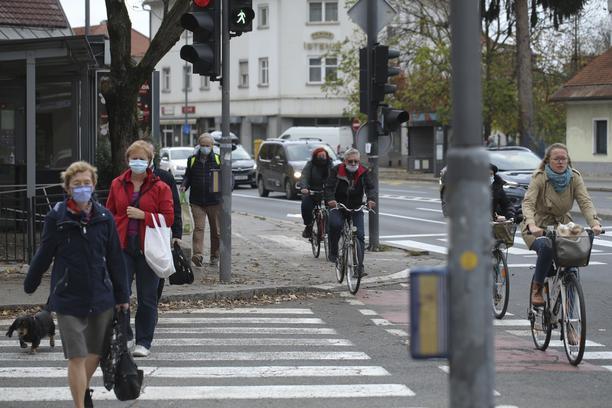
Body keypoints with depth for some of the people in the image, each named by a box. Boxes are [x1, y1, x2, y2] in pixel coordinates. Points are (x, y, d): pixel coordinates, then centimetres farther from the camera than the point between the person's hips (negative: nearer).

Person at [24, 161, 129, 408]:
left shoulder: (104, 217, 0)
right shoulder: (57, 218, -8)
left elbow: (115, 259, 7)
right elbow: (44, 255, 4)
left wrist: (122, 295, 10)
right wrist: (30, 284, 13)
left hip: (100, 296, 3)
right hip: (68, 299, -3)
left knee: (97, 351, 16)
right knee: (76, 357, -5)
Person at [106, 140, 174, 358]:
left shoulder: (160, 187, 1)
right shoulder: (117, 185, 9)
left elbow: (168, 218, -4)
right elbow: (109, 214, 13)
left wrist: (143, 215, -15)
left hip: (148, 248, -1)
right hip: (122, 246, 1)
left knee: (147, 298, 5)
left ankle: (143, 342, 16)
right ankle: (125, 335, 9)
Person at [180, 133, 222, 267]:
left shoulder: (219, 160, 3)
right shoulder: (192, 160, 9)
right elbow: (188, 176, 17)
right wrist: (184, 186, -3)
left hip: (215, 201, 0)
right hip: (197, 201, 0)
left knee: (216, 230, 7)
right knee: (198, 228, -13)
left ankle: (215, 256, 19)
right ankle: (198, 255, -23)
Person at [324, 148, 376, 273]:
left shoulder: (364, 172, -2)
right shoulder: (336, 170, -7)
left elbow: (371, 187, -12)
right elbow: (329, 187, -15)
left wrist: (371, 199, -34)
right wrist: (330, 199, -37)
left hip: (356, 208, 2)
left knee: (360, 235, -8)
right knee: (335, 224, -31)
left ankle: (359, 266, -4)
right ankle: (333, 252, -10)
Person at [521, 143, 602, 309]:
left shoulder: (574, 177, -3)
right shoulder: (539, 178, -14)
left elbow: (585, 202, -13)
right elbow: (528, 203, -26)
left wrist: (594, 223, -32)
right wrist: (532, 225, -45)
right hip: (538, 228, -4)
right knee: (546, 248, -35)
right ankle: (537, 288, -15)